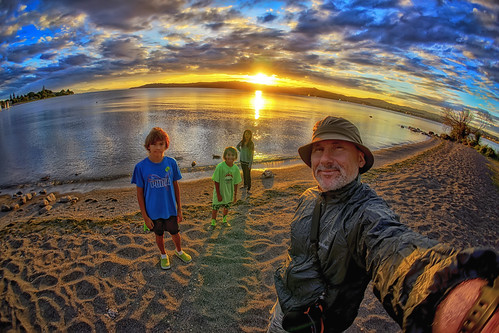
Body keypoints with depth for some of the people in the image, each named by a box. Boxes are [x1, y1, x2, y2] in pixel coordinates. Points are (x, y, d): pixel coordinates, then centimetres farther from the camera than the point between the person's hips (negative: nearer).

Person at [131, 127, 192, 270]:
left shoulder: (171, 163, -11)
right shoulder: (141, 167, -16)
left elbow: (175, 187, -1)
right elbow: (140, 193, -8)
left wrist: (179, 209, 4)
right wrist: (145, 216, -7)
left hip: (170, 209, 1)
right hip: (153, 211, -1)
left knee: (174, 232, 19)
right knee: (159, 235, 19)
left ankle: (179, 251, 49)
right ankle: (163, 255, 48)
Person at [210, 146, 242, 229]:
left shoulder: (236, 168, -11)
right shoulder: (220, 166, -23)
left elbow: (235, 183, 0)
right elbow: (216, 181, -17)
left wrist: (235, 195, 5)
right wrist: (218, 194, -15)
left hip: (229, 192, 4)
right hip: (219, 191, -3)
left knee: (227, 206, 18)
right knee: (215, 207, 6)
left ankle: (224, 220, 43)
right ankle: (213, 222, 27)